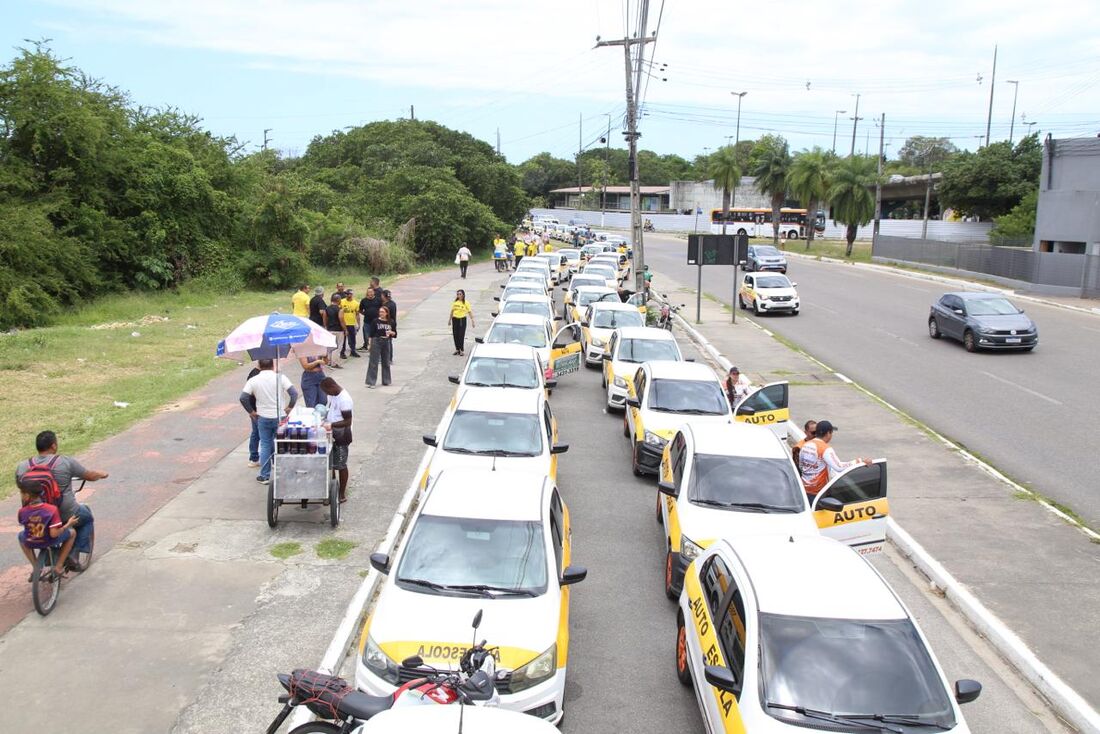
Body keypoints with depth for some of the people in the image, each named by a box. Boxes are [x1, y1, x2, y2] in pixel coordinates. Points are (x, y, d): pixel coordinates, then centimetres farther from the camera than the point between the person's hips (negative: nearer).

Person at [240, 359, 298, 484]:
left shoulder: (253, 380, -4)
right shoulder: (280, 378, -8)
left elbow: (243, 398, -8)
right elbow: (294, 393, -14)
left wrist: (251, 411, 3)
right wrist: (289, 408, -3)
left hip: (263, 418, 1)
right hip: (280, 417, -1)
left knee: (265, 446, 10)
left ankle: (264, 476, 13)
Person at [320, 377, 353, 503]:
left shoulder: (344, 399, -24)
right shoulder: (332, 395, 3)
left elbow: (348, 422, -25)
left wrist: (331, 425, -32)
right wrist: (322, 414, 1)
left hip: (341, 436, -9)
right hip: (332, 434, 9)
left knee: (341, 465, 2)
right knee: (330, 463, 16)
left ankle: (342, 495, 14)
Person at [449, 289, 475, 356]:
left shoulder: (466, 303, -5)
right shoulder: (455, 302, 6)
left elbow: (469, 312, -5)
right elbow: (452, 311, 14)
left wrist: (472, 321, -11)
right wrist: (449, 320, 16)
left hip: (462, 320, -4)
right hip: (455, 319, 4)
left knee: (461, 335, -6)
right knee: (455, 335, 6)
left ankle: (462, 350, 0)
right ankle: (457, 349, 17)